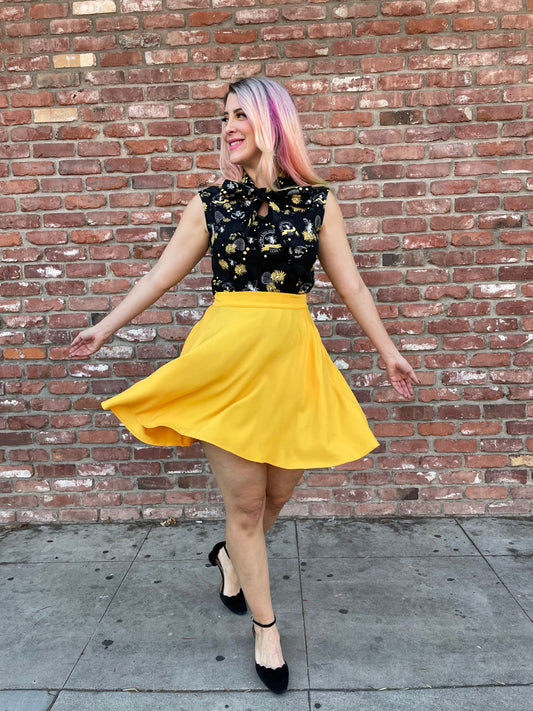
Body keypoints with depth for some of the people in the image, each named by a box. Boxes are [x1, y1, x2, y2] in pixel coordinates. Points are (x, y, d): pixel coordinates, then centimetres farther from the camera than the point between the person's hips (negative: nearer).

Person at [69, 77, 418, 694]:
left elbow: (349, 283, 8)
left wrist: (387, 349, 9)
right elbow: (162, 275, 10)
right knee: (243, 502, 6)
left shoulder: (316, 201, 5)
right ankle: (265, 627, 28)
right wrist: (106, 327, 11)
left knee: (277, 493, 12)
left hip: (291, 358, 2)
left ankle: (231, 559, 46)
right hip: (225, 358, -1)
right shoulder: (211, 202, 5)